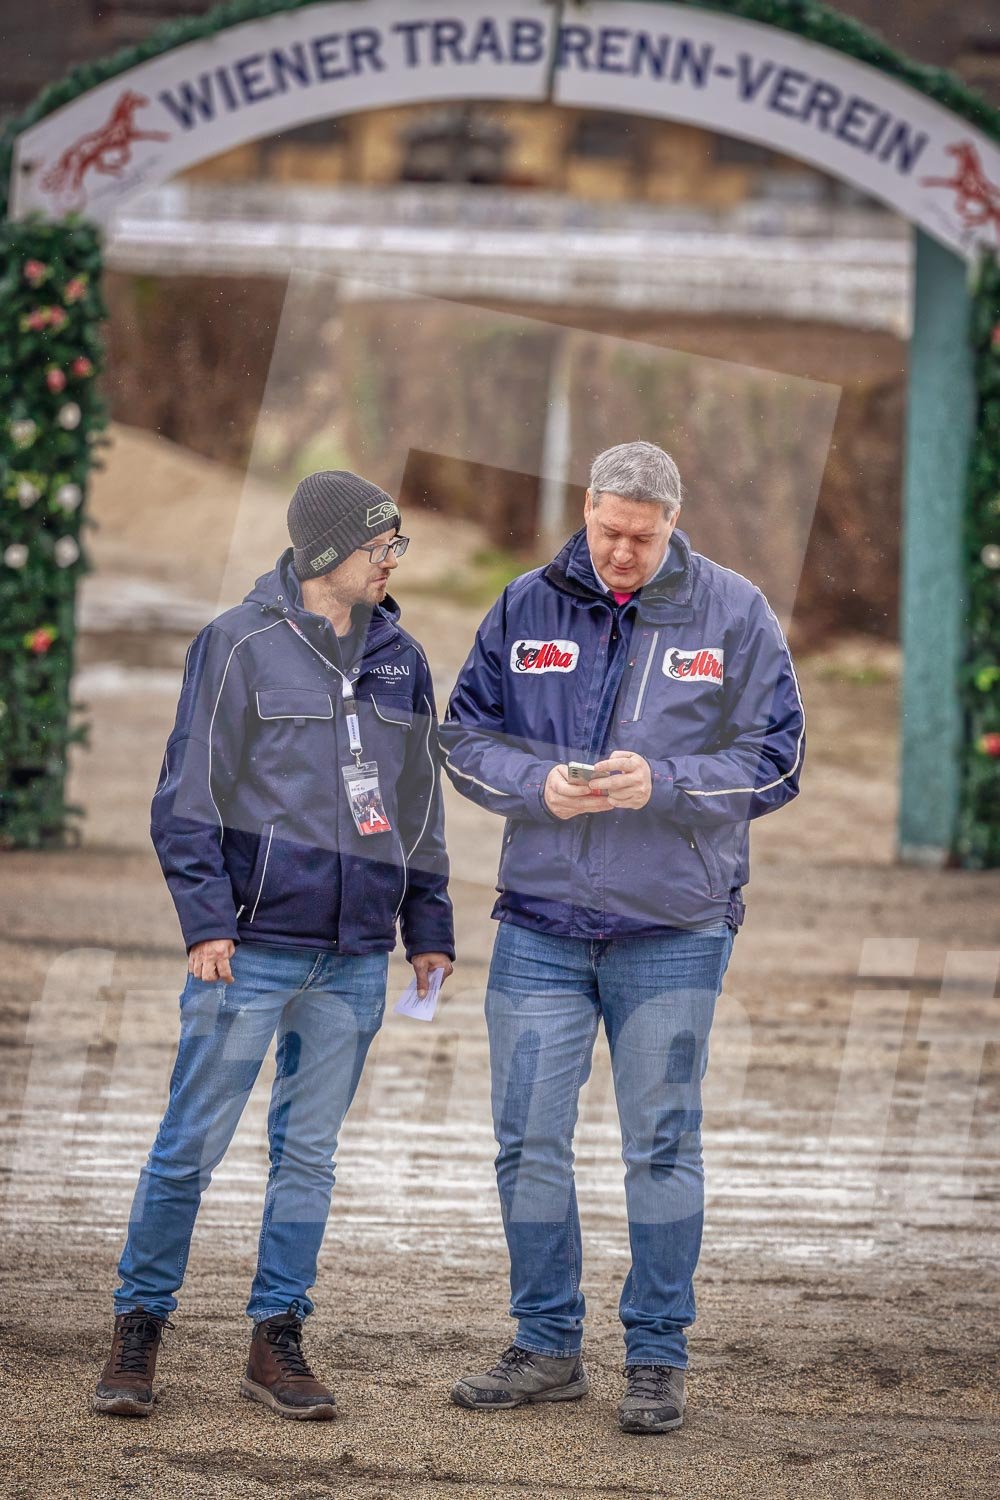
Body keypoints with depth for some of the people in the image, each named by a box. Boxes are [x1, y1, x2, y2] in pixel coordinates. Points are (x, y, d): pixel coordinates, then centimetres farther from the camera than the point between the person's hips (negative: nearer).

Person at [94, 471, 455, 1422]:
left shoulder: (400, 659, 11)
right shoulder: (242, 645, -4)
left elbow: (418, 807, 19)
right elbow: (190, 795, -6)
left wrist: (429, 931, 15)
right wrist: (207, 921, -13)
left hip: (353, 956, 5)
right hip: (251, 949, -5)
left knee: (309, 1153, 7)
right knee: (192, 1145, -3)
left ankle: (277, 1342, 13)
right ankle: (137, 1330, 8)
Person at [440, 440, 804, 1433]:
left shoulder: (732, 615, -2)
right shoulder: (527, 607, 4)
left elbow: (774, 760, -2)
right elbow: (466, 734, 8)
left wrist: (662, 784, -16)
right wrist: (538, 785, -12)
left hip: (673, 932, -2)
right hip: (541, 924, 2)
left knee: (662, 1145, 3)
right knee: (529, 1140, 4)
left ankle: (658, 1356, 12)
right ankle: (547, 1347, 16)